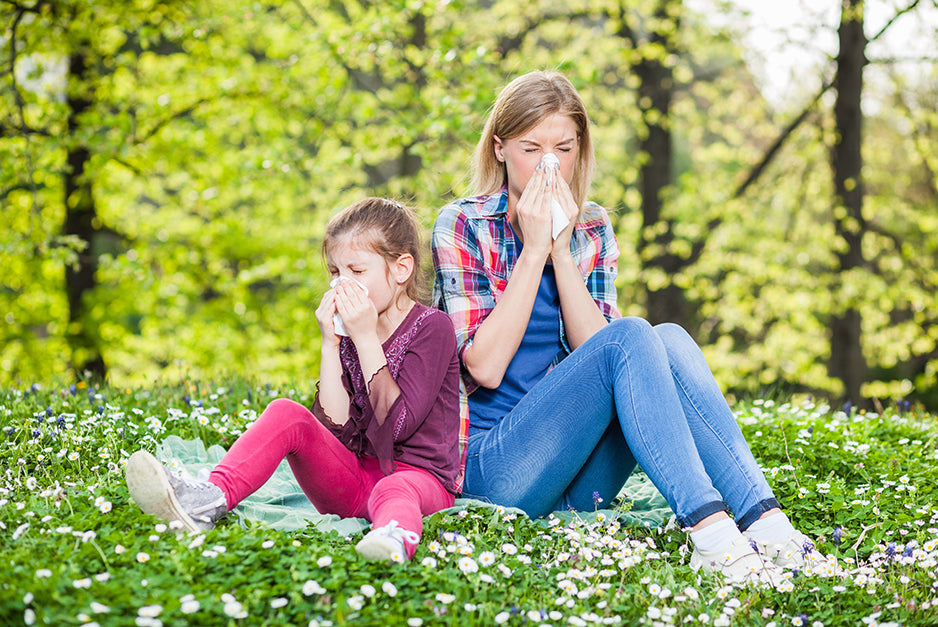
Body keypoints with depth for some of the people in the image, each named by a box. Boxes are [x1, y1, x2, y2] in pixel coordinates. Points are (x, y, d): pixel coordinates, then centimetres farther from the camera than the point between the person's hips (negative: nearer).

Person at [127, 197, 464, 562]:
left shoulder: (433, 327, -6)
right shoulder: (347, 329, 10)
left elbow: (396, 425, -17)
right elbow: (334, 426, -2)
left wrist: (366, 339, -17)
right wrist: (330, 345, -9)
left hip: (419, 474, -5)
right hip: (350, 483, 5)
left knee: (395, 491, -40)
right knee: (287, 413, -18)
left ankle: (395, 536, -76)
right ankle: (211, 499, -39)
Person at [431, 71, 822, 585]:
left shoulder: (591, 230, 11)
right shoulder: (462, 227, -3)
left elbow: (593, 349, -3)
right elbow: (485, 366, -14)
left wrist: (561, 249, -11)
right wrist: (533, 249, -14)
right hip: (493, 469, -5)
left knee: (670, 339, -21)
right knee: (632, 338, -26)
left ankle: (764, 519, -33)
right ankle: (710, 531, -40)